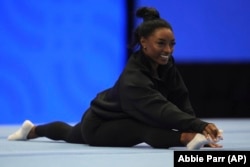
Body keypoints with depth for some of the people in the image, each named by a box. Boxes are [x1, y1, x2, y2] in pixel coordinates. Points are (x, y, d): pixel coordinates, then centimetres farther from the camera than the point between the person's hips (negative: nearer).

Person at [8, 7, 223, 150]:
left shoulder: (166, 64, -17)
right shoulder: (133, 78, -42)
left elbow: (182, 101, -19)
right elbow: (162, 110, -54)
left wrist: (197, 125, -34)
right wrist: (200, 126, -64)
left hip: (116, 119, 9)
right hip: (98, 125, -9)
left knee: (71, 134, 39)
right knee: (143, 127, -41)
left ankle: (33, 130, 67)